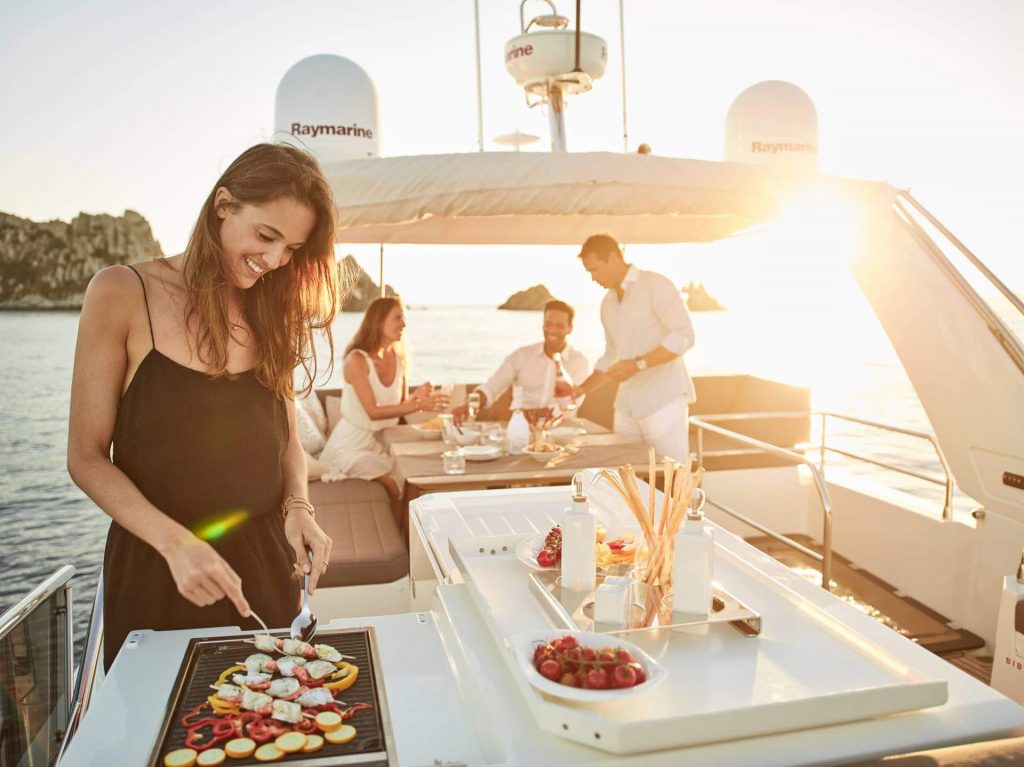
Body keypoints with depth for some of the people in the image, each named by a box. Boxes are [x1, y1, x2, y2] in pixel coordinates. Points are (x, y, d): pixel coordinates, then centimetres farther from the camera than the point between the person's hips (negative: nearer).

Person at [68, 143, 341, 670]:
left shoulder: (272, 312, 3)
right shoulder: (124, 294, -11)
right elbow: (87, 457, -10)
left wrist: (298, 508, -10)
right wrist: (175, 542, -22)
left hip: (265, 563, 4)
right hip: (154, 569, -3)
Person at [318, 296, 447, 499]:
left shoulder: (398, 357, 4)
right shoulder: (357, 359, -15)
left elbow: (400, 405, 8)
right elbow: (373, 411, -21)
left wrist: (415, 397, -15)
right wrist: (418, 406, -30)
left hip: (382, 442, 6)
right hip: (352, 444, -6)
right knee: (395, 486, -23)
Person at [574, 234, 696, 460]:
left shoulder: (656, 285, -6)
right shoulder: (607, 305, 16)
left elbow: (684, 335, -15)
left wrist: (638, 364, -22)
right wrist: (581, 389, 12)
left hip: (664, 402, -6)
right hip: (627, 407, 7)